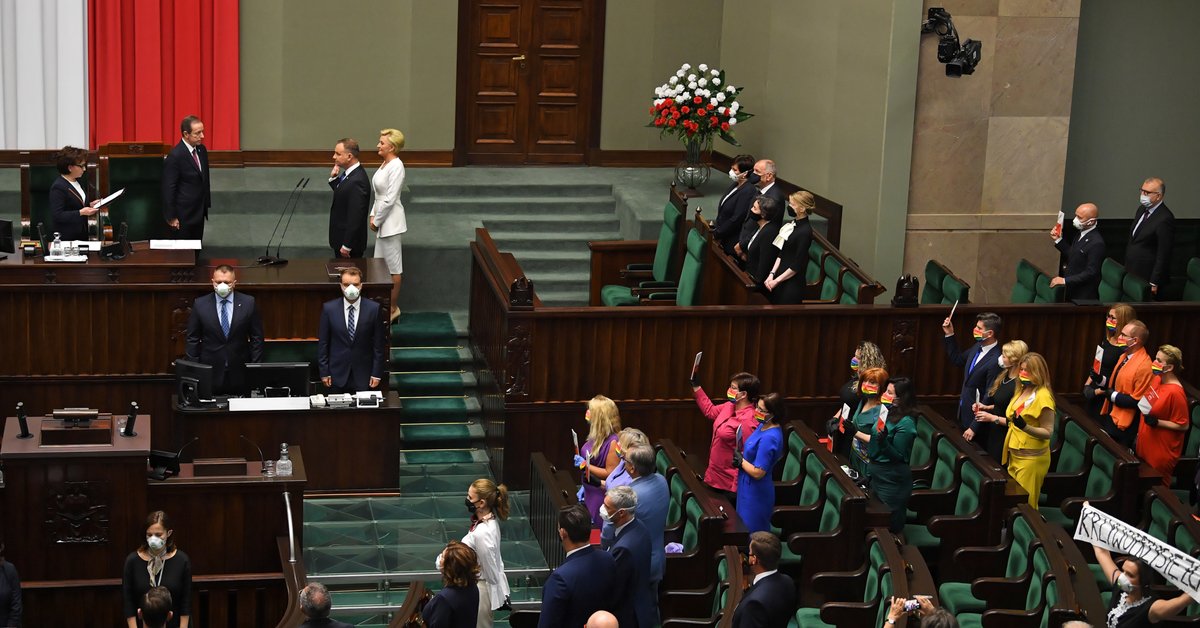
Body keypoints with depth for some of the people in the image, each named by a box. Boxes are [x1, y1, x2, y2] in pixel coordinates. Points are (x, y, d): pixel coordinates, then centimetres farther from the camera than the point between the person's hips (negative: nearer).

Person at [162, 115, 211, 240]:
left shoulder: (201, 150, 3)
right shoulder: (175, 156, -20)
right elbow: (168, 189, -16)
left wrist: (207, 203, 15)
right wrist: (171, 217, -13)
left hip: (199, 211, 7)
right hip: (184, 215, -7)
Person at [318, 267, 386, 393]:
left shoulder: (373, 309, -5)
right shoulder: (329, 308, -3)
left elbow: (379, 344, 0)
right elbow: (322, 343, 2)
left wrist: (377, 374, -2)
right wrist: (324, 372, 0)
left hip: (363, 376, 0)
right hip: (337, 374, 0)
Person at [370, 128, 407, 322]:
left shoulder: (396, 167, -19)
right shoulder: (386, 164, 9)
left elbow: (389, 199, -21)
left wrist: (377, 221, -13)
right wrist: (373, 215, 8)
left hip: (390, 221, -10)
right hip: (382, 218, 10)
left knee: (393, 266, 1)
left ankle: (393, 308, 10)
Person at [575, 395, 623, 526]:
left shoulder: (612, 442, -22)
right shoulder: (596, 436, 4)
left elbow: (610, 474, -22)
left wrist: (584, 465, -21)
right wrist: (584, 486, 15)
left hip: (601, 495, -8)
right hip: (589, 493, 8)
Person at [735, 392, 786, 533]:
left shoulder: (769, 438, -29)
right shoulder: (764, 426, 1)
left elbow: (757, 472, -27)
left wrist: (740, 460, -13)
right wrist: (740, 456, -2)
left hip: (755, 492, -10)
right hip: (749, 487, 10)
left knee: (752, 534, 4)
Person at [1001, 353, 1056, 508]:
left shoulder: (1042, 396, -17)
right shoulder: (1022, 390, 9)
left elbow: (1048, 432, -18)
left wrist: (1025, 427, -31)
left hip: (1031, 458, -8)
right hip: (1015, 455, 8)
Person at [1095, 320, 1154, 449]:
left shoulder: (1144, 366, -24)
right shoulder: (1125, 356, 6)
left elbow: (1137, 401, -23)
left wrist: (1112, 395, -19)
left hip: (1123, 425, -9)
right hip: (1109, 415, 9)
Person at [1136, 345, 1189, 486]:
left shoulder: (1175, 392, -24)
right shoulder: (1156, 380, 1)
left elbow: (1183, 426, -19)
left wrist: (1157, 422, -25)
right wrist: (1140, 432, 17)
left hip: (1162, 452, -8)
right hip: (1146, 445, 8)